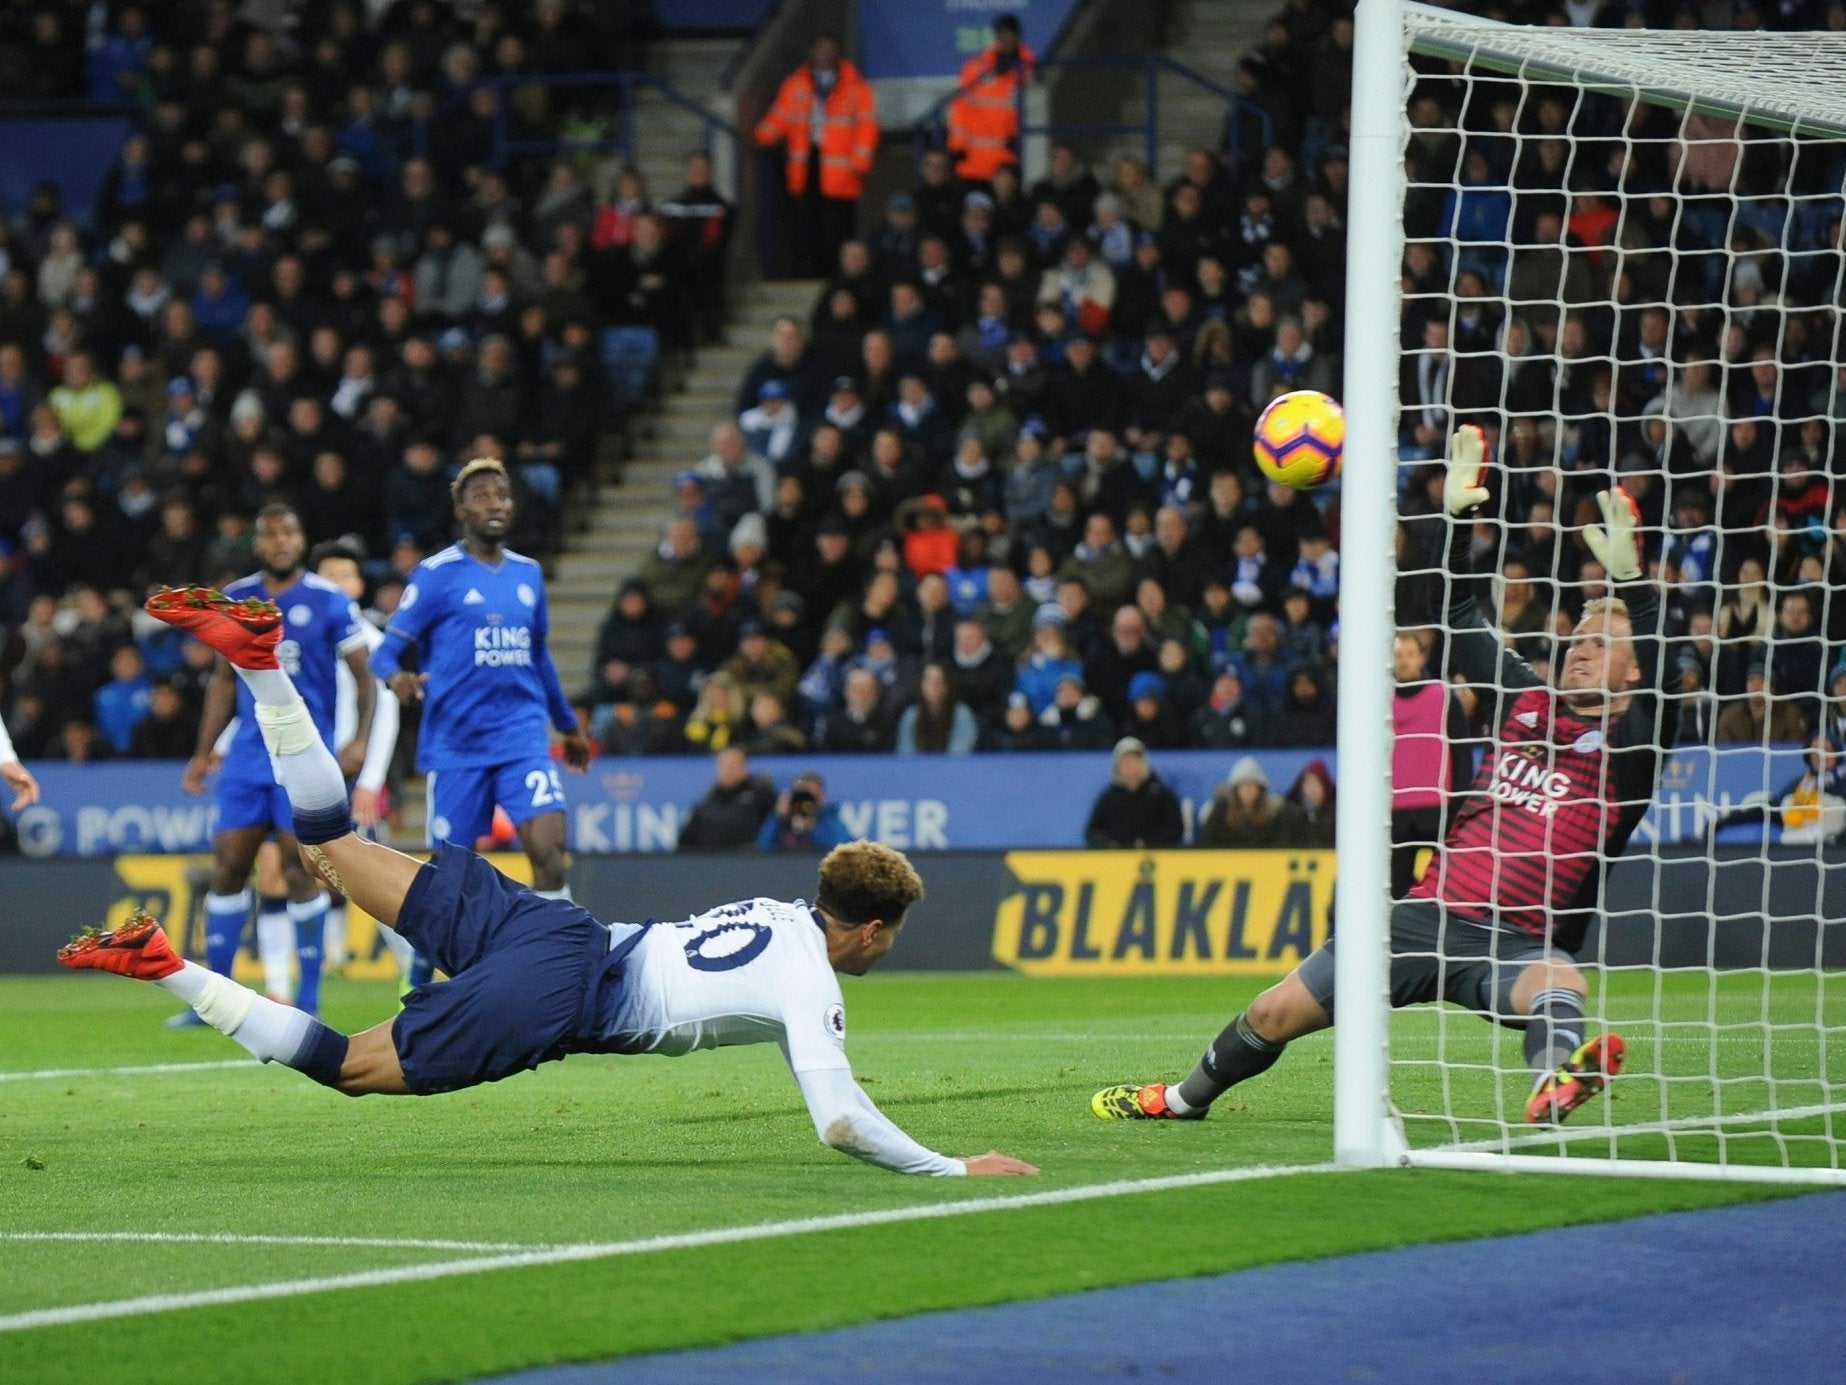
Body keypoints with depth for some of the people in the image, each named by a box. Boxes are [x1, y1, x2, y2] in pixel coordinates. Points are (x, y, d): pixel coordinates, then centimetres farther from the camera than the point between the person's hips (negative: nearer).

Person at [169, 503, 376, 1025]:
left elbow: (366, 675, -3)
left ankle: (308, 1002, 0)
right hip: (248, 753, 4)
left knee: (300, 873, -7)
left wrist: (360, 737, -17)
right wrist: (204, 752, 15)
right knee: (228, 866, 1)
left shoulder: (329, 602, -4)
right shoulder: (235, 601, 8)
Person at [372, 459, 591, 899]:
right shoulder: (436, 574, -3)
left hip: (523, 737, 3)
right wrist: (396, 677, -29)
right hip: (454, 744, -3)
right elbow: (386, 651, -6)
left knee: (548, 850, -16)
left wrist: (568, 725, 33)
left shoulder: (528, 573, 13)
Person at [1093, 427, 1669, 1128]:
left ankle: (1555, 1082, -69)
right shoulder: (1529, 703, 13)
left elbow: (1656, 662, -21)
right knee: (1274, 1014, 10)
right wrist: (1455, 513, 8)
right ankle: (1184, 1097, 34)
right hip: (1428, 915, 5)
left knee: (1558, 983, -42)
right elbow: (1460, 617, 18)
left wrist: (1629, 576, -36)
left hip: (1516, 944, -5)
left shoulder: (1627, 743, -1)